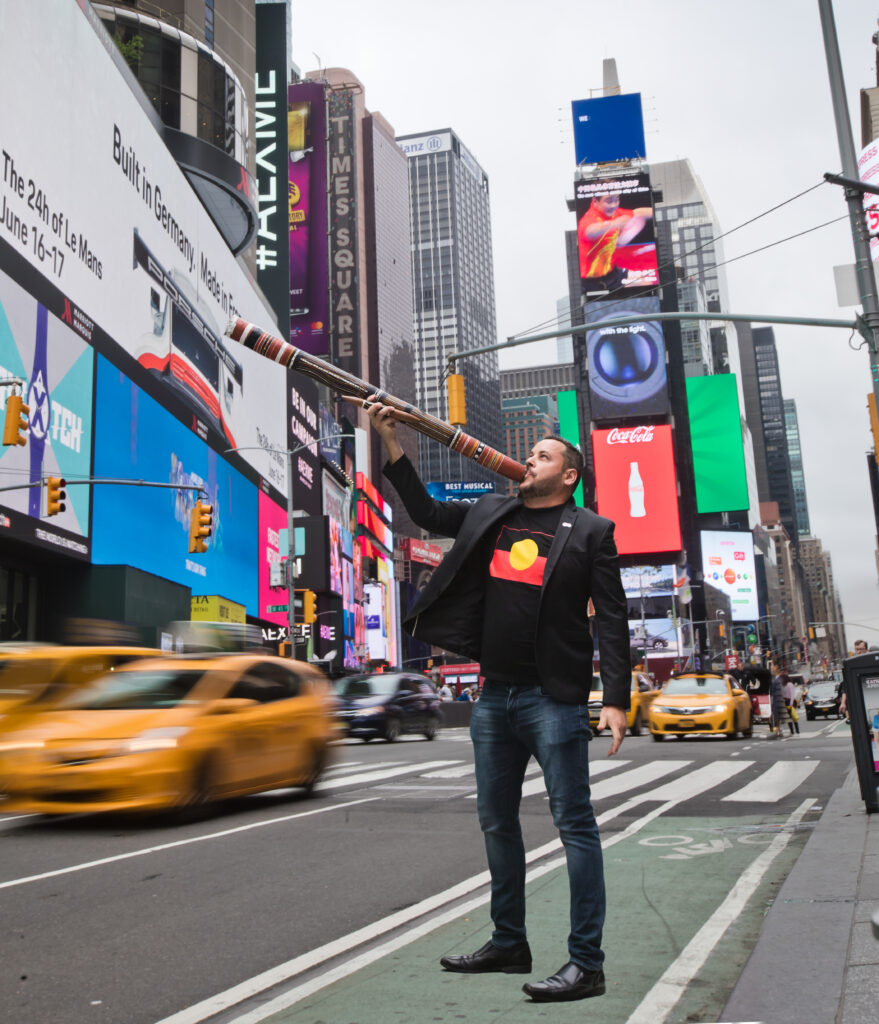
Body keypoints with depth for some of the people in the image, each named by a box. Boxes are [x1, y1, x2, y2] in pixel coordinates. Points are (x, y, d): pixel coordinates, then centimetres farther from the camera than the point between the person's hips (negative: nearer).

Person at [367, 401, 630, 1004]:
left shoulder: (590, 531, -1)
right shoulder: (491, 514, 14)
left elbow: (613, 620, -5)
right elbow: (427, 512, 21)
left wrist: (616, 700, -14)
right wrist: (392, 443, 14)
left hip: (554, 699, -6)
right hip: (495, 694, 7)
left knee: (574, 824, -3)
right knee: (497, 822, 14)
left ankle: (587, 963, 4)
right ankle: (509, 944, 28)